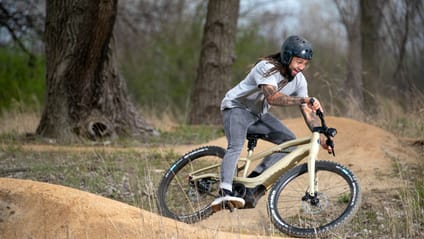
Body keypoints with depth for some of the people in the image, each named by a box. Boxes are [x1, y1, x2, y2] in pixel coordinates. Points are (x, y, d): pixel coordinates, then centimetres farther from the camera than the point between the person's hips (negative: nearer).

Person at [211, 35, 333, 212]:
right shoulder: (267, 68, -28)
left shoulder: (299, 80, -6)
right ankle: (224, 193, -46)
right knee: (236, 147, -31)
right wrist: (303, 100, -51)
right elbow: (272, 97, -43)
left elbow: (308, 112, -6)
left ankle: (253, 179, -3)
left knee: (290, 141, -6)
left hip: (258, 114, 8)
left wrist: (321, 138, -18)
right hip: (236, 107, -7)